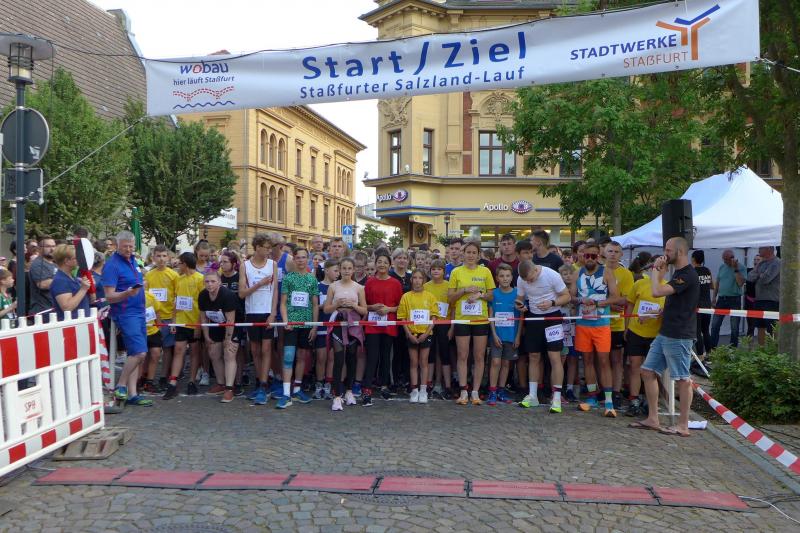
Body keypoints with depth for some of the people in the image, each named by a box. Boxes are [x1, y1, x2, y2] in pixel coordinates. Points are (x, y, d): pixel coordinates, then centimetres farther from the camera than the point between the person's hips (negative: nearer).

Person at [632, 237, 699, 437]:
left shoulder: (687, 275, -16)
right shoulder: (678, 273, 16)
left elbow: (656, 291, -26)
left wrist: (656, 270, -11)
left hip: (678, 336, -10)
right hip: (665, 333, 10)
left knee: (683, 379, -1)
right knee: (648, 371, 10)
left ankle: (683, 426, 7)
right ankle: (653, 419, 16)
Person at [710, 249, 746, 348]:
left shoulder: (741, 267, -6)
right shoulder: (722, 267, 9)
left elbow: (740, 283, -18)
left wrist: (736, 269, -20)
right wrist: (714, 297, 10)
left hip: (734, 300, -5)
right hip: (721, 299, 5)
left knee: (734, 328, 4)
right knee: (715, 325, 4)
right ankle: (712, 348, 11)